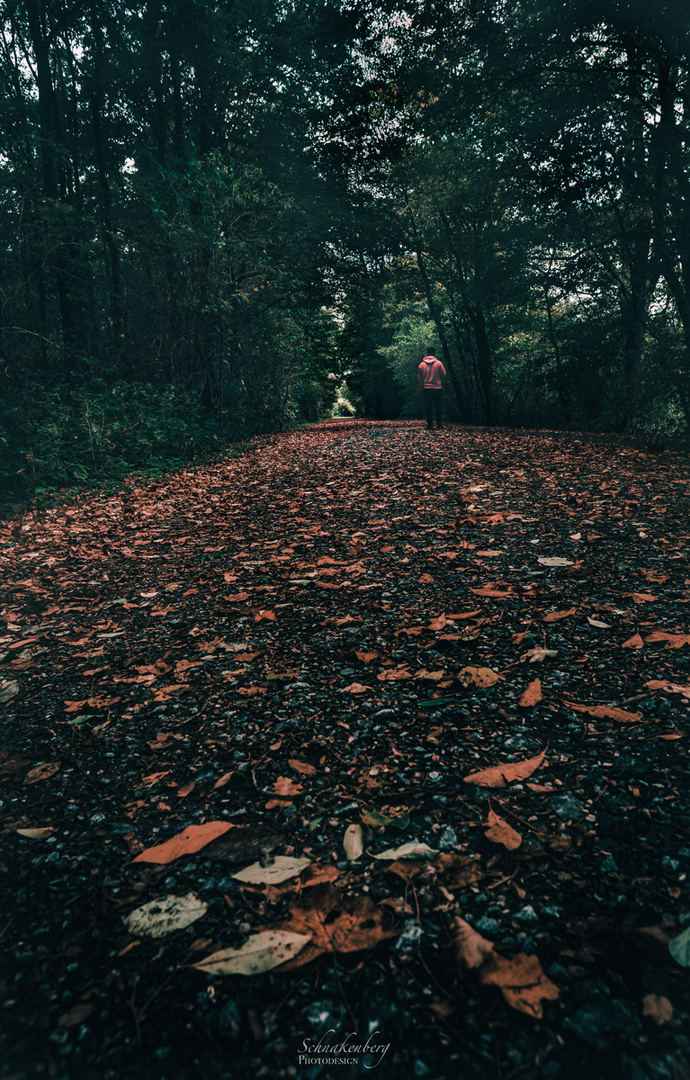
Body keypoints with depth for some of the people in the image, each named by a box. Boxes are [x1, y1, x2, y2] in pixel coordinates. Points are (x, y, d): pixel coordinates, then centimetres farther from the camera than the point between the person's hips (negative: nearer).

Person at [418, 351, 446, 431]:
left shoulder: (422, 365, 2)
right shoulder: (438, 363, -4)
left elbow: (420, 379, 4)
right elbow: (443, 374, -3)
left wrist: (421, 389, 10)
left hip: (426, 388, 1)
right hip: (437, 387, -1)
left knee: (428, 408, 5)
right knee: (438, 407, 5)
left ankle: (429, 426, 4)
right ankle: (439, 426, 2)